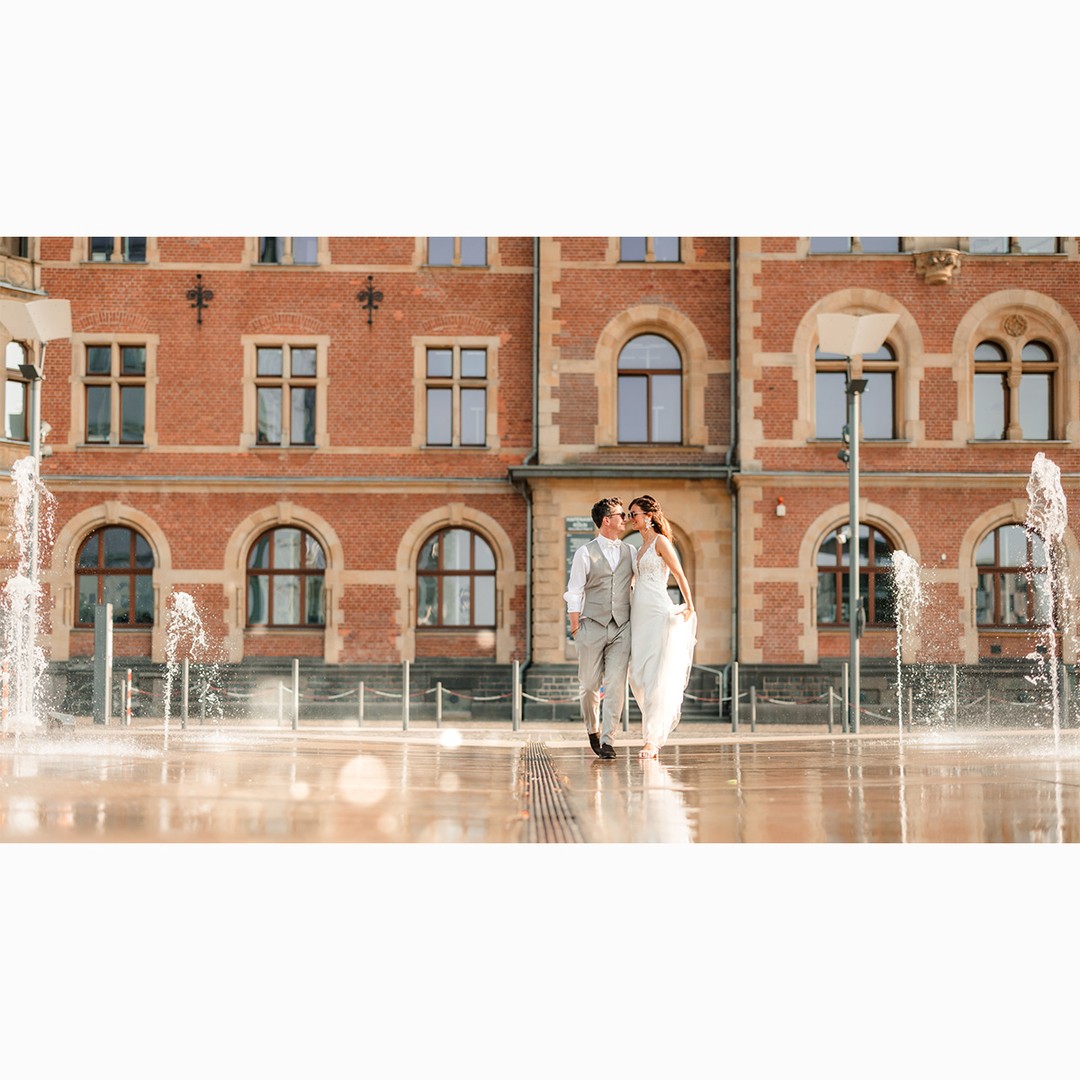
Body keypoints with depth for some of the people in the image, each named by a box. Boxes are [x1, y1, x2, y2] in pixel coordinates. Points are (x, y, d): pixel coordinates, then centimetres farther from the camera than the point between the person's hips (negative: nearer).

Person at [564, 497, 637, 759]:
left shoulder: (630, 552, 12)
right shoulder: (585, 553, 1)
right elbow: (574, 593, 0)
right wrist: (575, 628, -5)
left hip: (621, 627, 2)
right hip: (592, 626, -2)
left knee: (616, 685, -7)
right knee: (589, 685, 4)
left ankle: (608, 740, -3)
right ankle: (593, 729, 28)